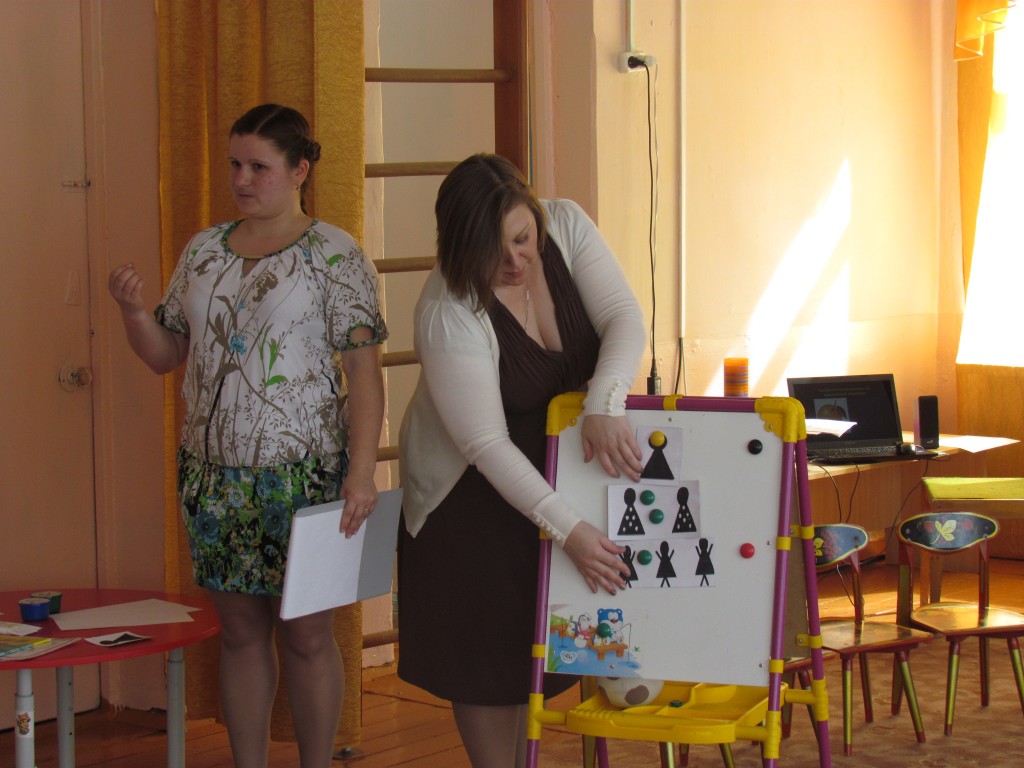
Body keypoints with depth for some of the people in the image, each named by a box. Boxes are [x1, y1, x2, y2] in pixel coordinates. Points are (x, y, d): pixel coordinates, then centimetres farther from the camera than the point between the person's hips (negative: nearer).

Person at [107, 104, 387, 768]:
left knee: (305, 634, 2)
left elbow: (364, 369, -11)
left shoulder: (336, 256, -5)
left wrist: (362, 471, -20)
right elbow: (166, 354, 15)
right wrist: (135, 309, -6)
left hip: (301, 471, -5)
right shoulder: (202, 252, 11)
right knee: (240, 630, 10)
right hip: (213, 470, 5)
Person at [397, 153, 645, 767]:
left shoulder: (566, 226, -16)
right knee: (487, 646, 1)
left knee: (537, 640, 11)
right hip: (474, 486, -5)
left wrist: (605, 403, -38)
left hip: (554, 455, 5)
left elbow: (624, 318, -19)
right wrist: (568, 528, -34)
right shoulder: (448, 315, -30)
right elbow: (486, 444, -29)